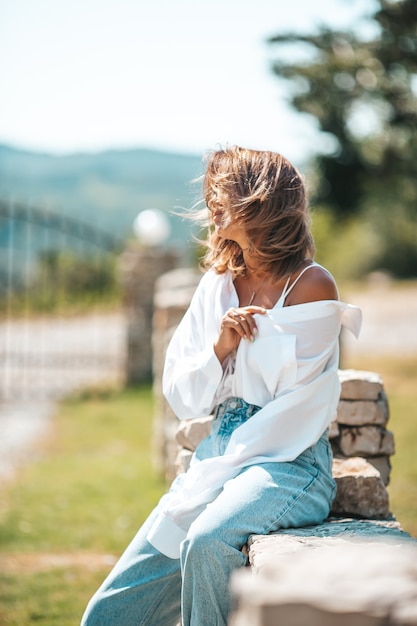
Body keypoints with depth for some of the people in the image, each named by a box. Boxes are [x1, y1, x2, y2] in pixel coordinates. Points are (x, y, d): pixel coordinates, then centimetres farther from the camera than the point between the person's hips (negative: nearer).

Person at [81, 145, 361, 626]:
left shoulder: (311, 286, -6)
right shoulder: (217, 284, 13)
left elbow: (295, 409, -11)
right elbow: (181, 399, 13)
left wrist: (209, 481, -15)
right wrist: (220, 348, -7)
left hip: (288, 464, -5)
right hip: (219, 456, 6)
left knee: (207, 540, -36)